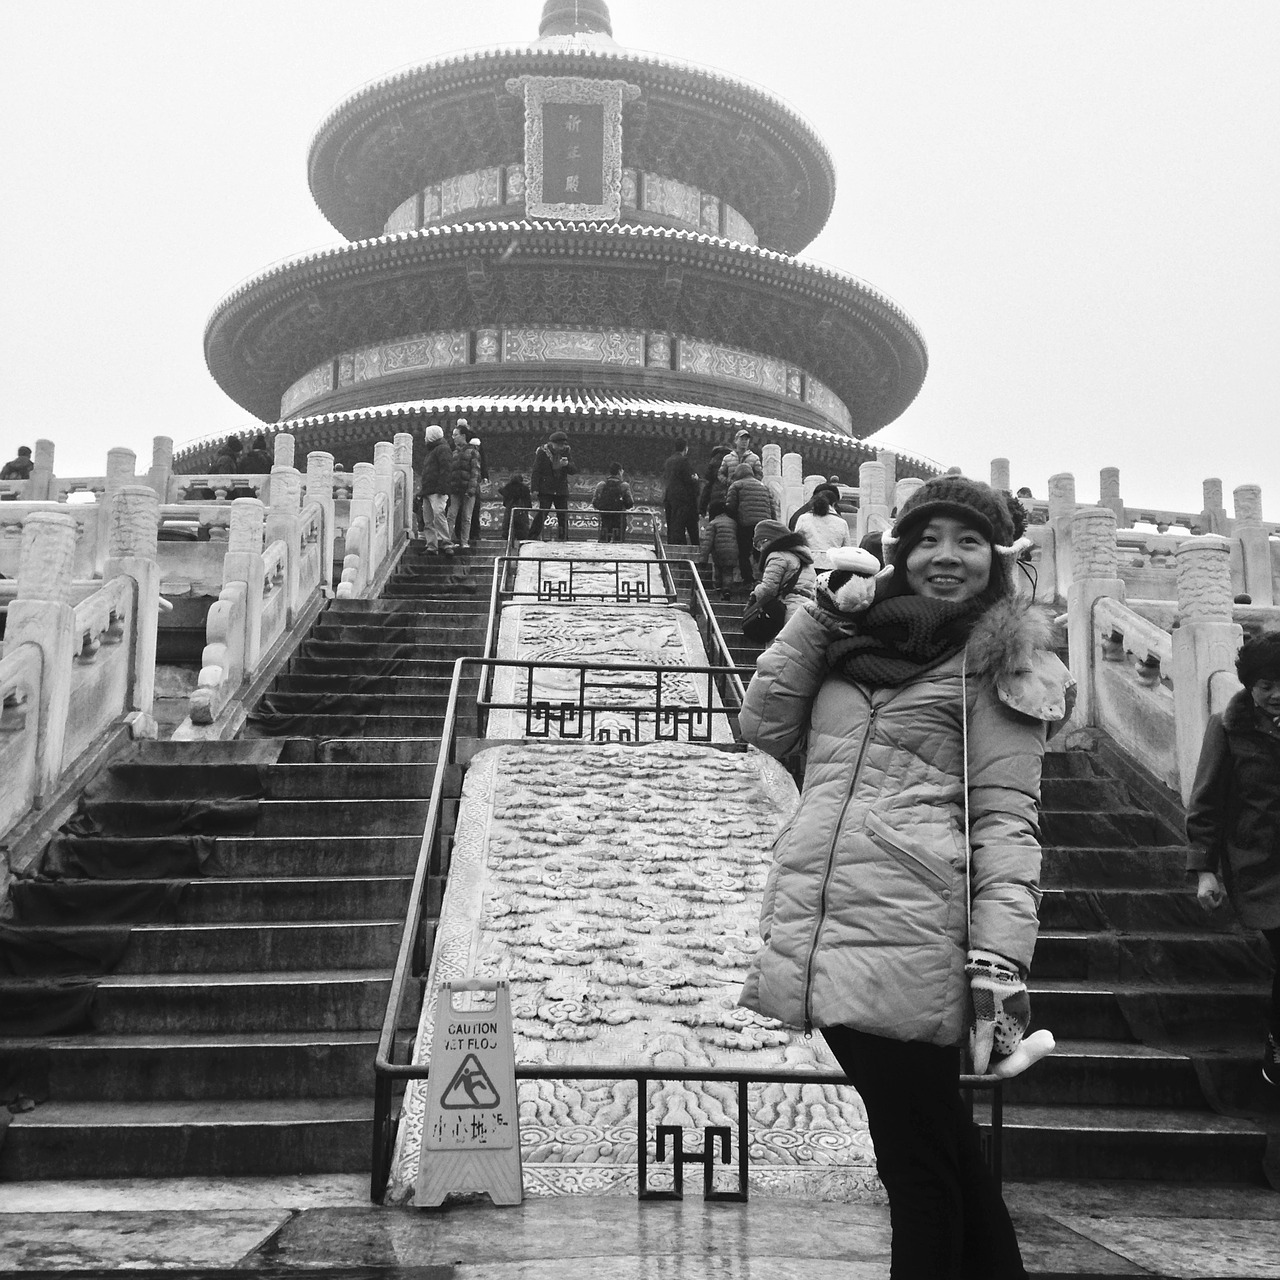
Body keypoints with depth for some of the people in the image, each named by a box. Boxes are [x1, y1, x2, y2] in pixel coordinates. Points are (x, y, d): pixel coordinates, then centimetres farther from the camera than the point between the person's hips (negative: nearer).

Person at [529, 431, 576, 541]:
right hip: (545, 490, -4)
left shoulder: (566, 453, 6)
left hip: (561, 490, 4)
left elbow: (574, 471, 1)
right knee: (541, 515, -10)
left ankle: (564, 539, 12)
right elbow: (536, 471, -4)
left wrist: (567, 464, -21)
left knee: (563, 516, 4)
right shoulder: (542, 452, -5)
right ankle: (532, 537, -5)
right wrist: (535, 488, -11)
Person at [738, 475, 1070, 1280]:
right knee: (934, 1140, 17)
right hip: (819, 930, 6)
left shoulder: (999, 662, 3)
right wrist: (821, 616, 6)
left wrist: (1000, 959, -16)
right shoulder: (863, 639, 19)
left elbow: (1005, 821, -5)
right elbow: (766, 726, 13)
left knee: (919, 1159, -1)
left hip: (908, 937, -6)